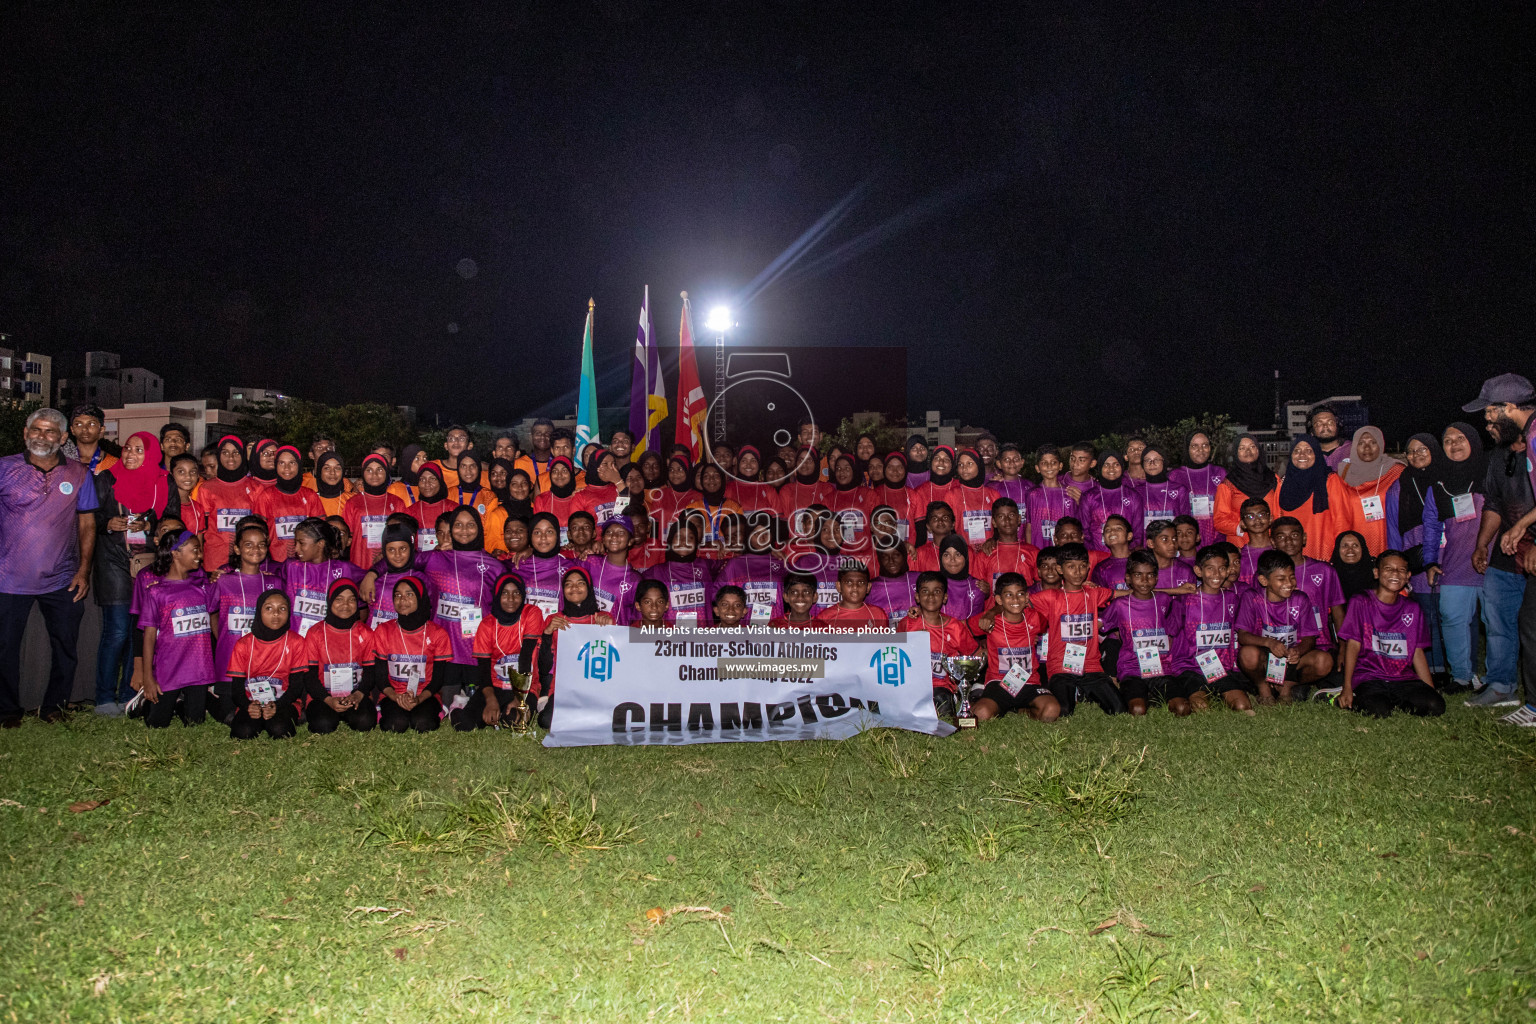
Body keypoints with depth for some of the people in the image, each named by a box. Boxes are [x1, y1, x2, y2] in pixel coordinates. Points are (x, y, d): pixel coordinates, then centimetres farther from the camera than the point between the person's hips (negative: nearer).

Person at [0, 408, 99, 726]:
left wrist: (84, 570, 0)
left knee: (66, 646, 7)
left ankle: (54, 706, 24)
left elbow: (87, 524, 6)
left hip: (61, 580, 1)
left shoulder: (79, 475, 3)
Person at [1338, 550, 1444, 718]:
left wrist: (1431, 690, 5)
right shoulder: (1360, 603, 2)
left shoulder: (1413, 610, 15)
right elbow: (1353, 646, -3)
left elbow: (1418, 653, 15)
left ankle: (1395, 701, 2)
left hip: (1404, 678, 4)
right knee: (1378, 710, -32)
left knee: (1436, 706, -23)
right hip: (1368, 677, -4)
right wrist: (1347, 689, -11)